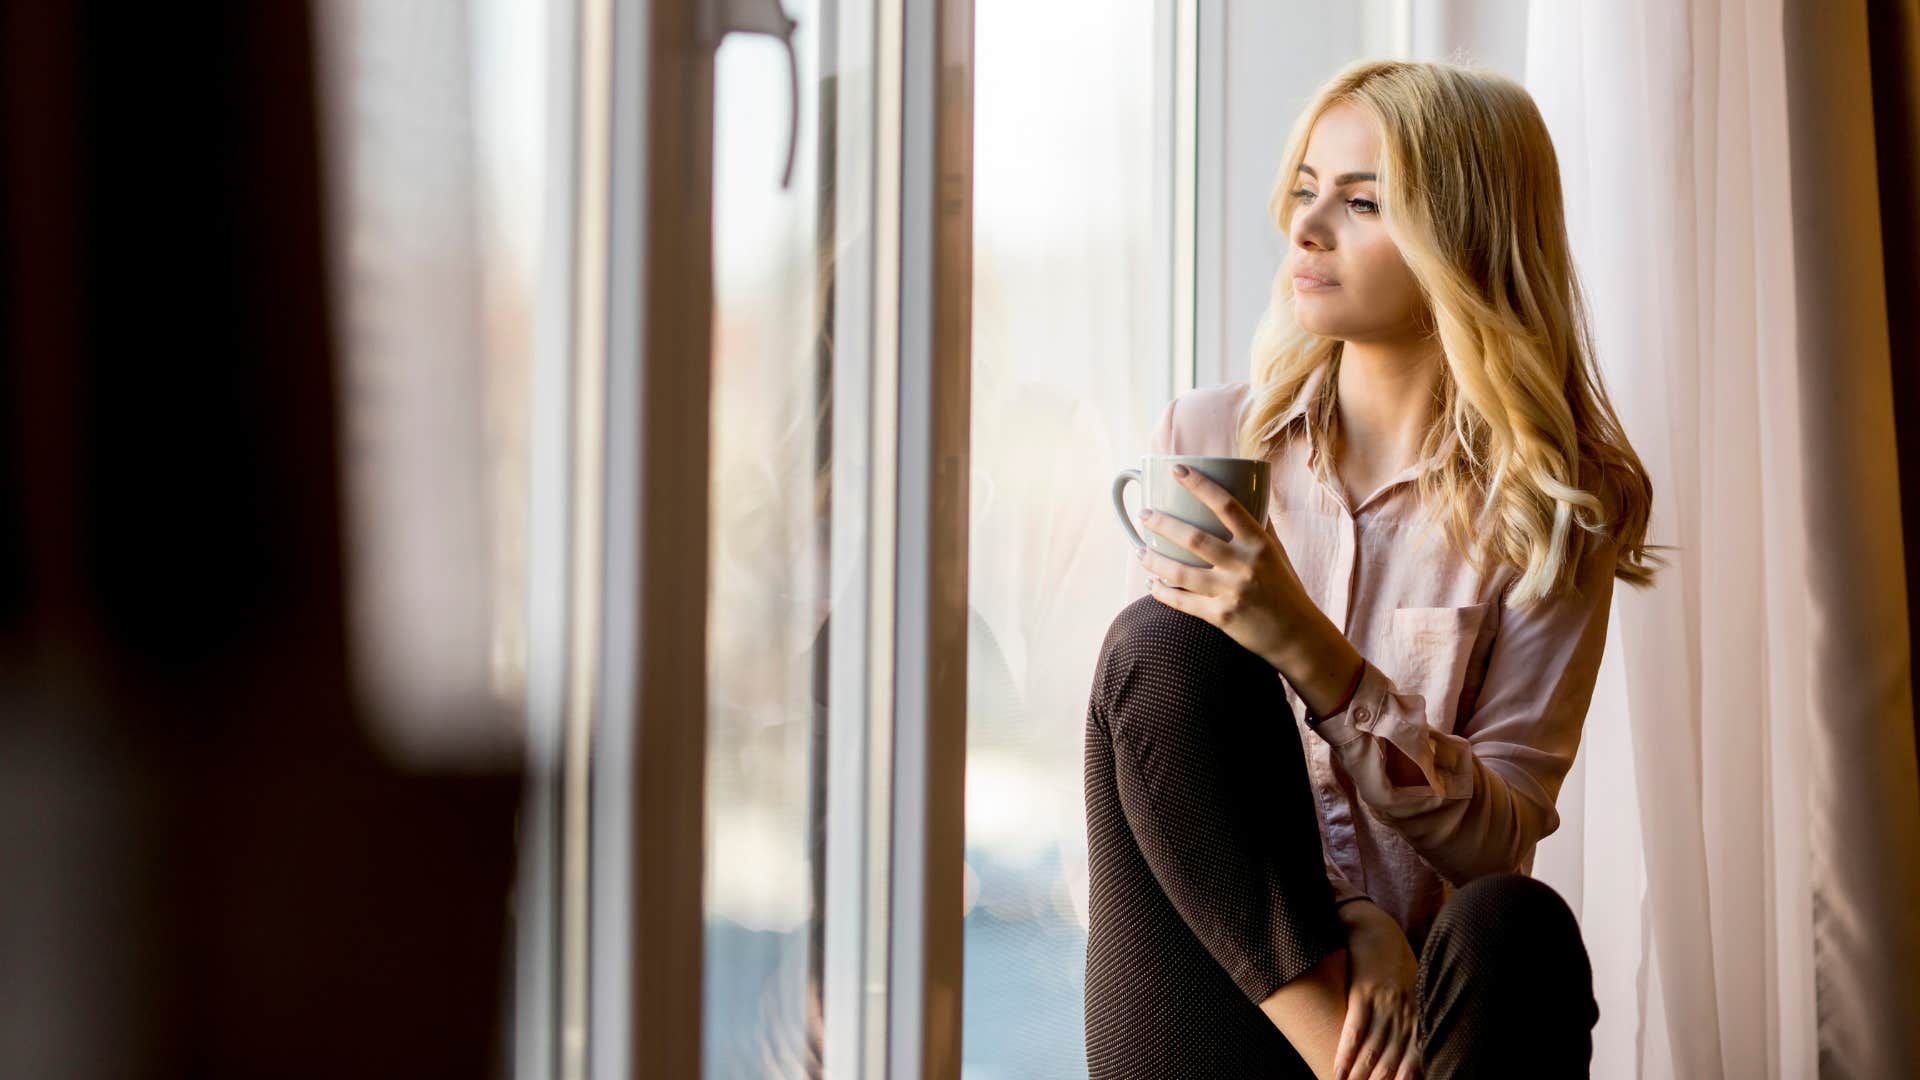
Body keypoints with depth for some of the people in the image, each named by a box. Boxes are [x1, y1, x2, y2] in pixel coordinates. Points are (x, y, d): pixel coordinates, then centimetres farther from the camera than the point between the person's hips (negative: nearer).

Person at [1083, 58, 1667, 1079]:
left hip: (1415, 984, -1)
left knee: (1516, 927, -35)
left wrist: (1311, 655, -23)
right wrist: (1340, 911, -16)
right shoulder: (1206, 437, 6)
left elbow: (1498, 836, -7)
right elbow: (1160, 711, 1)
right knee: (1161, 646, -24)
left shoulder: (1559, 507, 0)